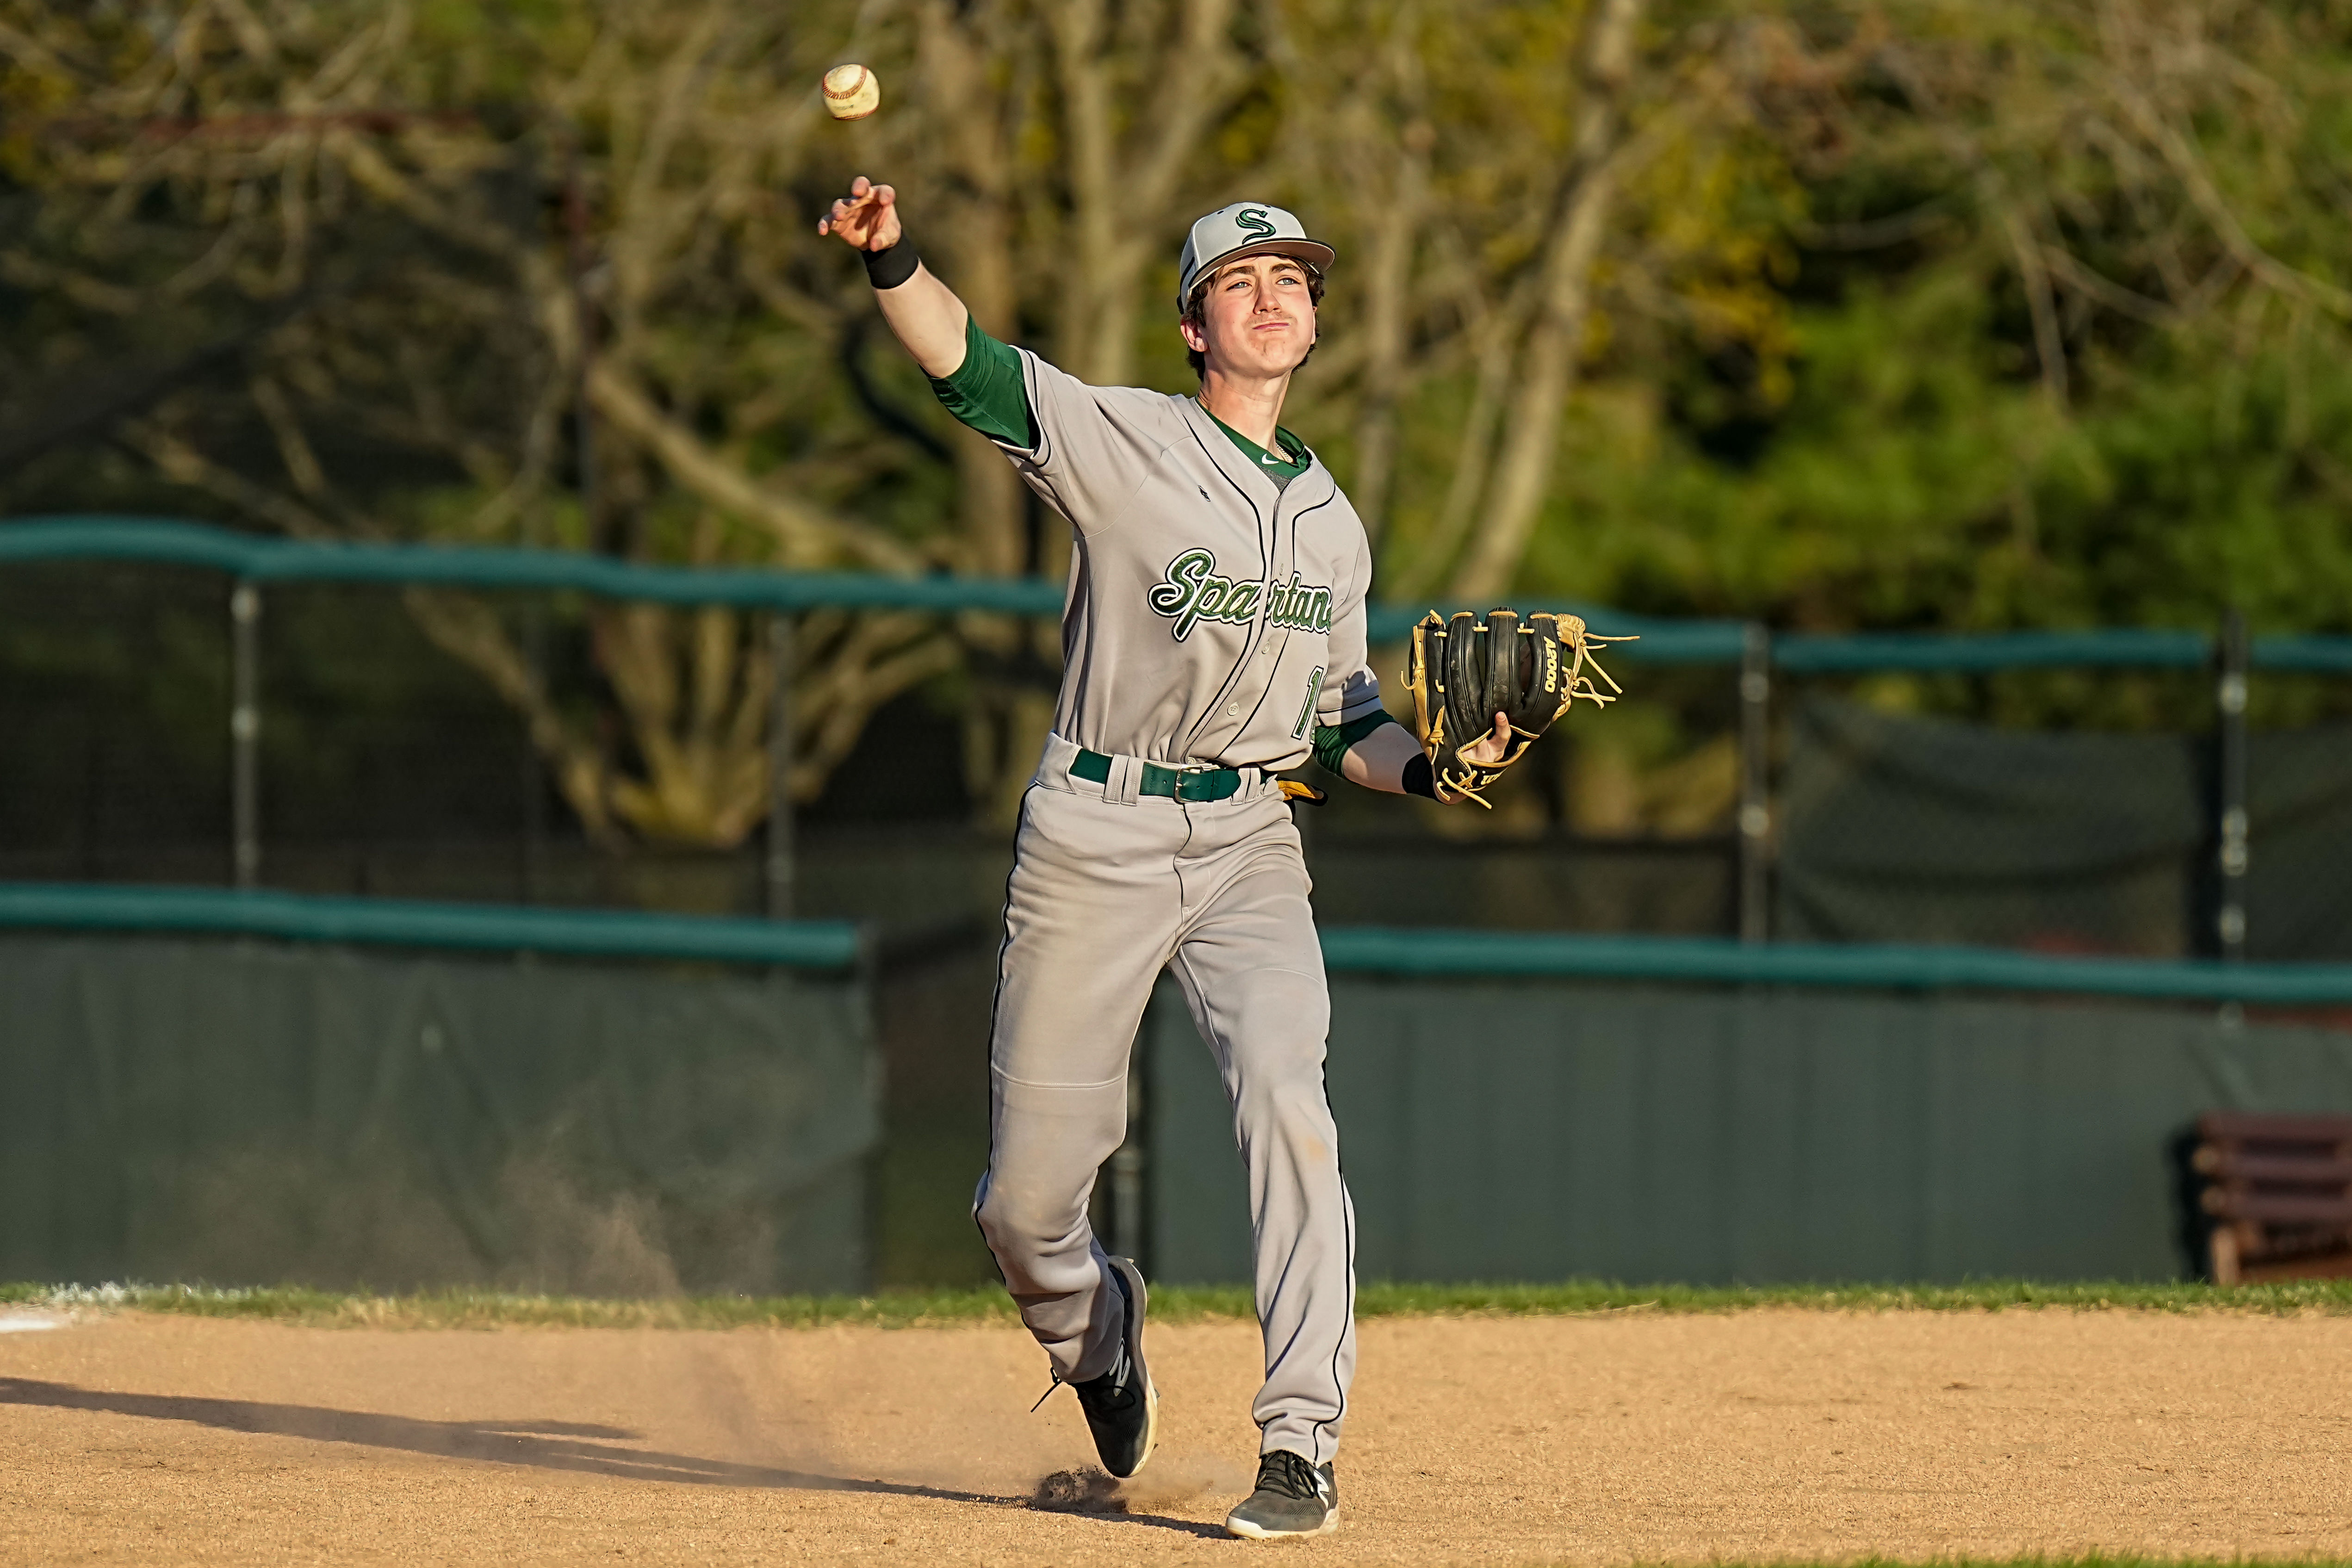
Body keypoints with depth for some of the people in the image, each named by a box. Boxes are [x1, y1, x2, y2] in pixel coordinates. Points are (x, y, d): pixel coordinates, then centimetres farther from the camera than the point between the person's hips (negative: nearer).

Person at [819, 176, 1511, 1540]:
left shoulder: (1334, 525, 14)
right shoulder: (1123, 442, -2)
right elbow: (968, 363, -18)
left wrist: (1426, 764, -2)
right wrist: (893, 260, -37)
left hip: (1250, 843, 2)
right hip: (1095, 839, -2)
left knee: (1288, 1102, -22)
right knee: (1028, 1196, 2)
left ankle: (1304, 1446, -19)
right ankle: (1093, 1328, 38)